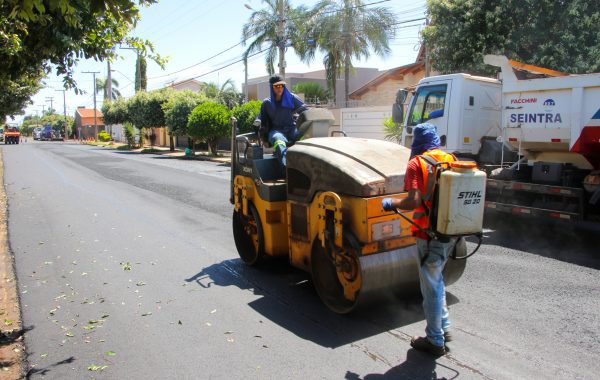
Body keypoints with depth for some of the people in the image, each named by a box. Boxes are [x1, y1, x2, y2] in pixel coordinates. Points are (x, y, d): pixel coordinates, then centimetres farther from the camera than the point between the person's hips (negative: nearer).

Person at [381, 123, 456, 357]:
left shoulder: (417, 163, -13)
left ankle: (435, 341, 21)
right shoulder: (451, 160, 5)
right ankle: (444, 328, 36)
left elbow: (414, 201, -22)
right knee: (437, 279, 25)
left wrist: (391, 203, -5)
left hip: (431, 235, -7)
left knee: (431, 288, 7)